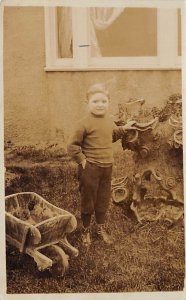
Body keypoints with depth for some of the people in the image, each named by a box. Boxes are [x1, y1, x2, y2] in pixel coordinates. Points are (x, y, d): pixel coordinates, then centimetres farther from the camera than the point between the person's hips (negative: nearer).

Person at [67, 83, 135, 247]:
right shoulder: (85, 123, -17)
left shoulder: (109, 119, 2)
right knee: (88, 201, 9)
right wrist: (82, 160, -15)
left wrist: (124, 128, 11)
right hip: (90, 168, -5)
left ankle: (101, 228, 36)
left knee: (103, 199, 18)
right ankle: (86, 230, 28)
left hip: (107, 167, 6)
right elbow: (72, 146, -13)